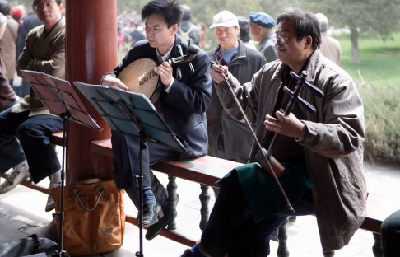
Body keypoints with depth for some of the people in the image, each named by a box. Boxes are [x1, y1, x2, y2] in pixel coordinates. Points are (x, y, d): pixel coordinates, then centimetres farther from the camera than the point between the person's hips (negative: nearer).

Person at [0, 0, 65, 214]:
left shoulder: (67, 35, -13)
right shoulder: (33, 35, 12)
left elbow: (55, 69, -24)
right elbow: (20, 69, 9)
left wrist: (33, 64, -4)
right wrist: (42, 68, -10)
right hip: (37, 100, 9)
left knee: (29, 129, -32)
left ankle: (57, 178, -16)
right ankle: (20, 165, 28)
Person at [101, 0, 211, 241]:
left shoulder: (196, 57, -11)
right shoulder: (140, 50, 5)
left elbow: (202, 103, -16)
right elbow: (115, 74, 14)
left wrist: (170, 83, -28)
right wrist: (108, 79, -11)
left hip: (182, 137, -6)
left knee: (128, 150, -27)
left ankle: (151, 202, -6)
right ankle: (156, 204, -2)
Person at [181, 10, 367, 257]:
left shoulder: (335, 81, -11)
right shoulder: (271, 73, 11)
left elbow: (350, 137, -20)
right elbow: (246, 107, 22)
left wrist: (301, 131, -34)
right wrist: (224, 81, 4)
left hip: (313, 178, -7)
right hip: (274, 167, 7)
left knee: (237, 181, -22)